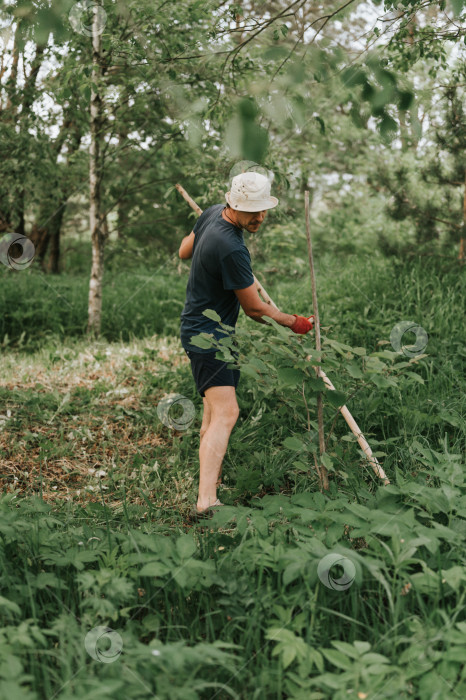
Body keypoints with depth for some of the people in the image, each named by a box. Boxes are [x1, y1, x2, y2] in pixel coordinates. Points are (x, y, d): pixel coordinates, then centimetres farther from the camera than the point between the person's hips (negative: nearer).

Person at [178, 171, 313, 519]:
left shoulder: (213, 213, 2)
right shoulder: (232, 249, -27)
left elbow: (184, 251, 21)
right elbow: (254, 309, -15)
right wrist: (293, 322, 0)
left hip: (210, 331, 11)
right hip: (206, 334, -11)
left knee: (215, 411, 16)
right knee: (225, 412, -21)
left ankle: (212, 481, 26)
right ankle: (206, 501, -30)